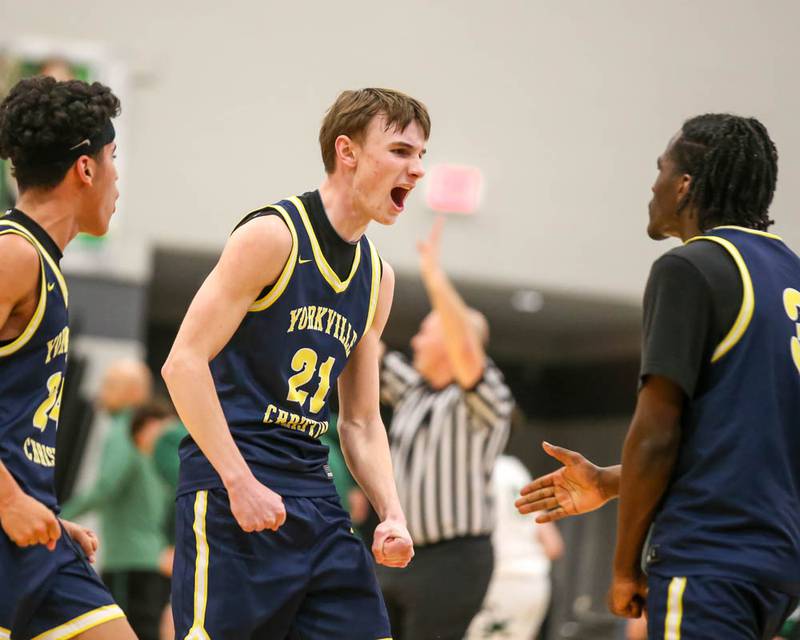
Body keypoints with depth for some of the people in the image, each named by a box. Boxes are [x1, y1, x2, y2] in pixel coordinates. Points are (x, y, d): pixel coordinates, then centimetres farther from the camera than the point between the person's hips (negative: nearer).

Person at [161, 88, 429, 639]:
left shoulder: (378, 278, 16)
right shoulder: (273, 235, -8)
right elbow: (184, 361, -14)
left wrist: (392, 516, 5)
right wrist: (241, 482, -19)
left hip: (315, 502, 8)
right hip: (231, 494, -8)